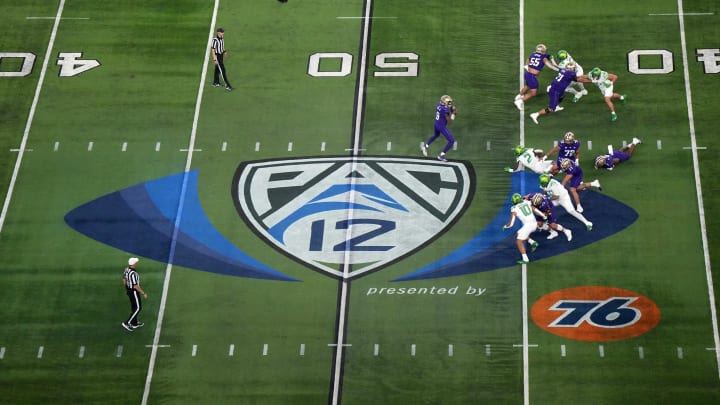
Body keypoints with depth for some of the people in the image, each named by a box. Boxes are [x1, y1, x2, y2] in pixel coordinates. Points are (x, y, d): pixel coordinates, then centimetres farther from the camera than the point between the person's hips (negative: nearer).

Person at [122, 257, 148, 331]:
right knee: (138, 308, 4)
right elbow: (136, 286, -28)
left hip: (128, 290, 9)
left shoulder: (127, 269, -5)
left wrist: (126, 288, 26)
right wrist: (143, 293, -18)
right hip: (134, 292, -9)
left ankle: (134, 323, 33)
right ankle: (127, 323, 3)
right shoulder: (133, 273, -32)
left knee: (134, 307, 21)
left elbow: (124, 280, 10)